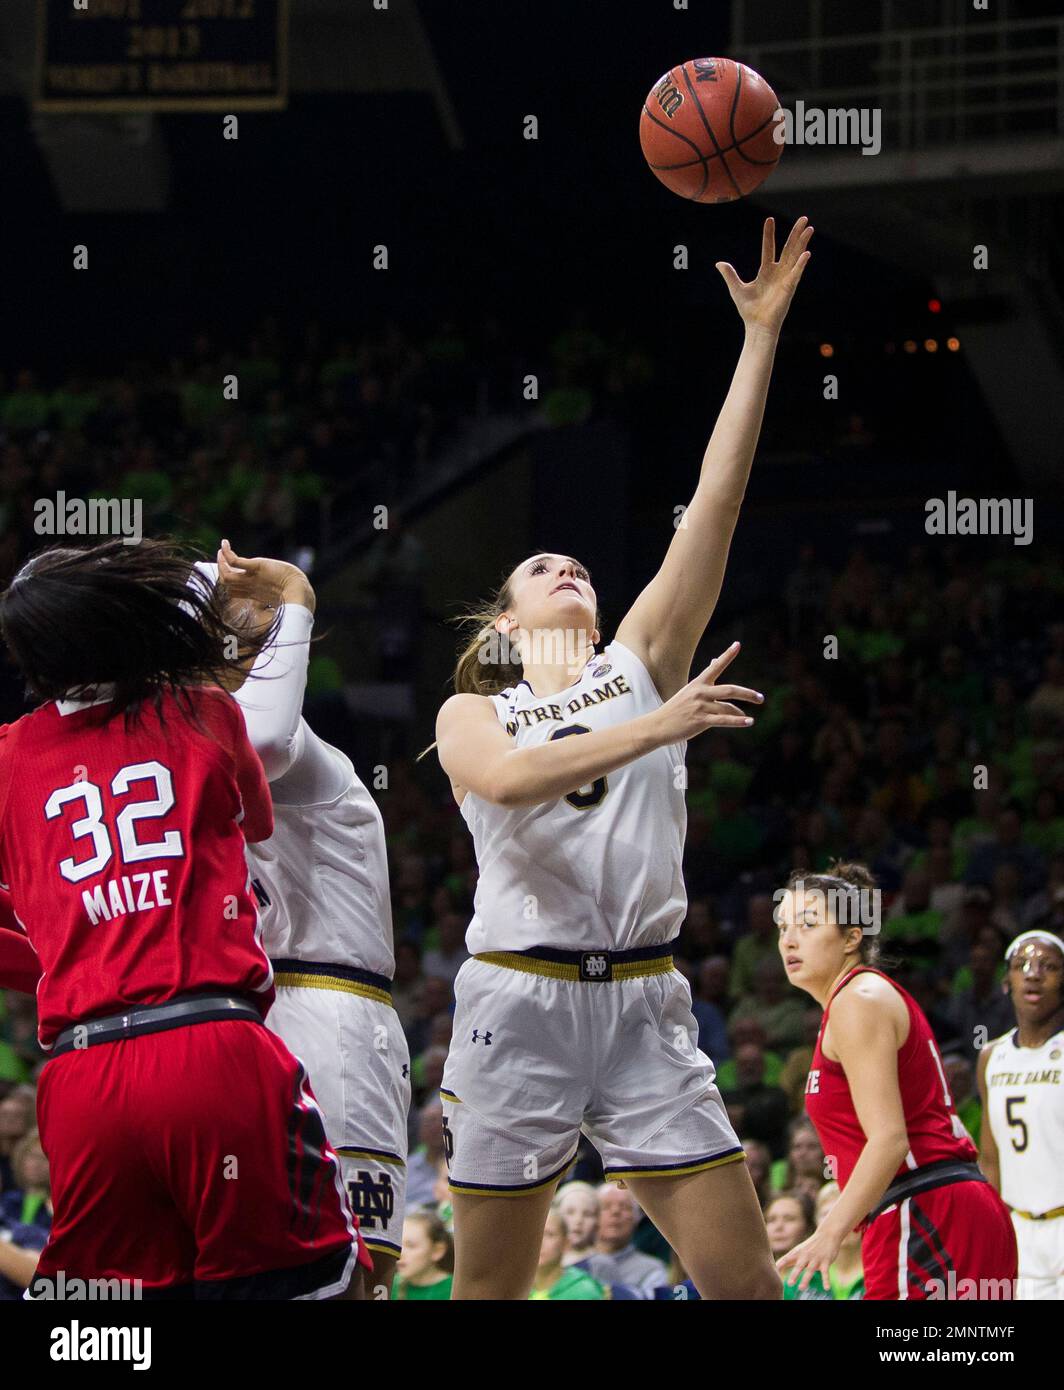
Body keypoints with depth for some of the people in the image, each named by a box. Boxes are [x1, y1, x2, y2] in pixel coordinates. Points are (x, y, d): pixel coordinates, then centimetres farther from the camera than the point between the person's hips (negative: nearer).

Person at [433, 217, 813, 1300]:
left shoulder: (640, 663, 13)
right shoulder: (469, 717, 9)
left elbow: (714, 506, 4)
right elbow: (510, 778, -16)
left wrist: (762, 336, -3)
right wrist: (654, 726, -27)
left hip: (641, 1007, 2)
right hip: (518, 1001, -2)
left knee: (743, 1280, -6)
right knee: (489, 1289, 2)